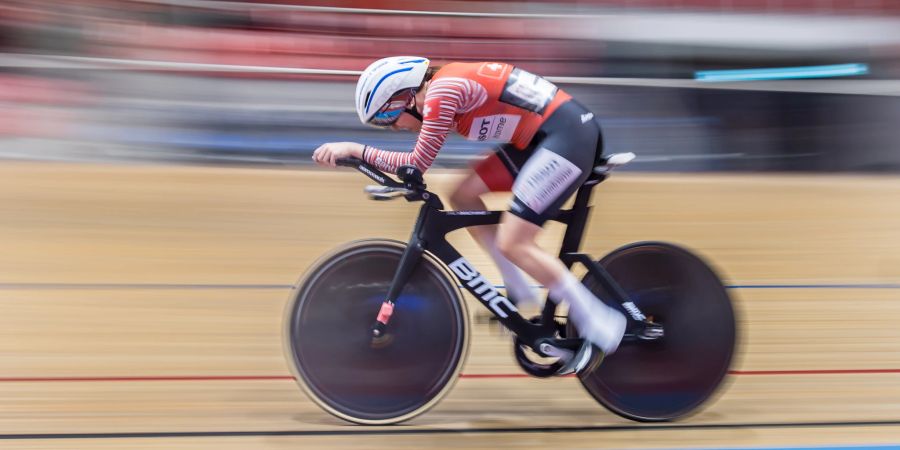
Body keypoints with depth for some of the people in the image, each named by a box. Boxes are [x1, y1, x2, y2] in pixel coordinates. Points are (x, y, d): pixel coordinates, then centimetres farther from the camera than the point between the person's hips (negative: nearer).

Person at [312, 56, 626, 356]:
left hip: (569, 135, -10)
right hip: (544, 137, 10)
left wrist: (354, 149, -8)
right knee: (464, 196, 11)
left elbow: (417, 164, -11)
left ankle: (599, 321, -5)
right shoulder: (446, 84, 14)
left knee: (512, 244, -12)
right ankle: (519, 290, 17)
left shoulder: (441, 92, -14)